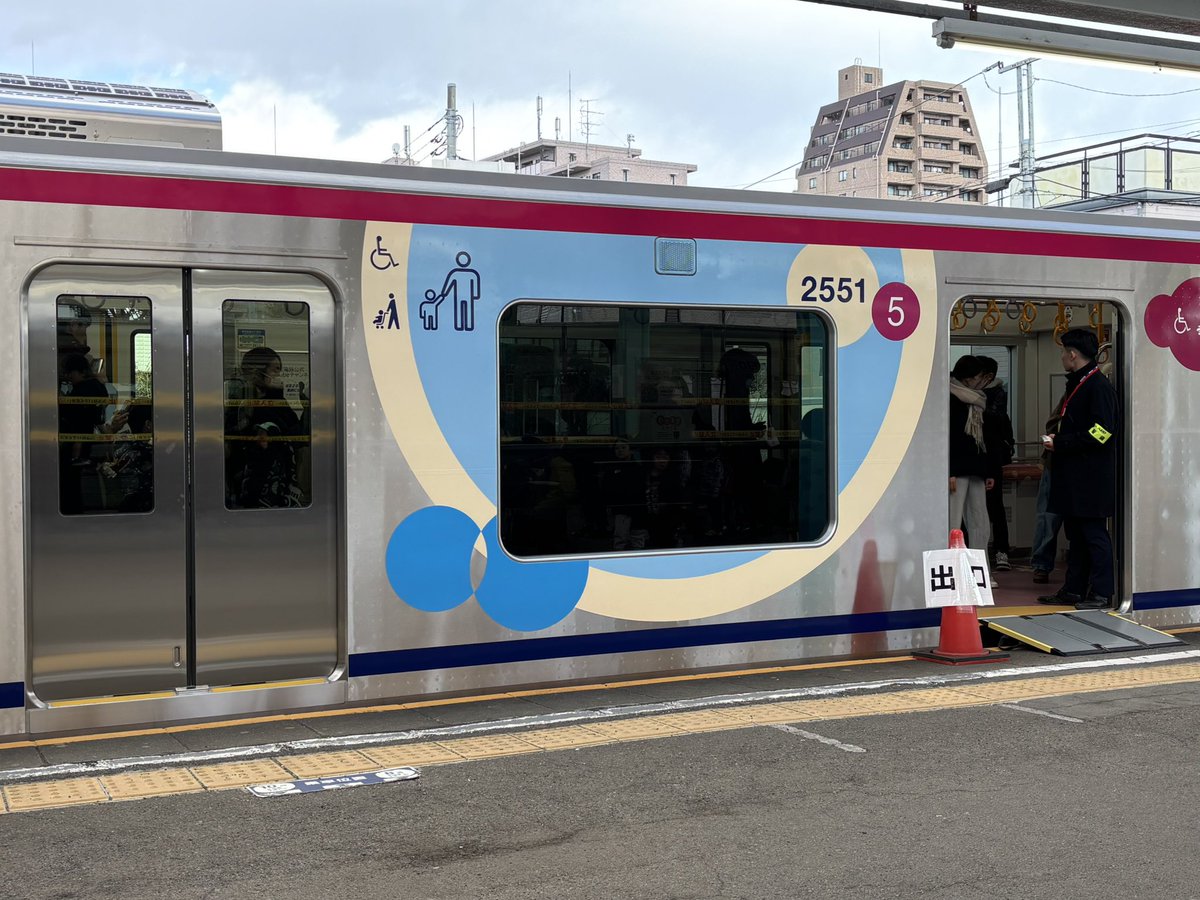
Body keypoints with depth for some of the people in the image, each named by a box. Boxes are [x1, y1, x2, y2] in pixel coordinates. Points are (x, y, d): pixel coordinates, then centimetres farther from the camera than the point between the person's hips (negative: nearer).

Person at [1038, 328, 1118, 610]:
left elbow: (1101, 431, -21)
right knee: (1076, 534, 14)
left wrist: (1060, 444, -17)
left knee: (1094, 534, -4)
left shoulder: (1098, 386, -14)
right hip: (1073, 477, 10)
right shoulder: (1077, 384, 17)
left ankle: (1101, 593, 2)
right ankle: (1074, 589, 20)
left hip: (1091, 478, -10)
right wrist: (1057, 440, 7)